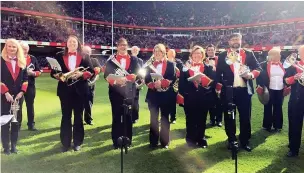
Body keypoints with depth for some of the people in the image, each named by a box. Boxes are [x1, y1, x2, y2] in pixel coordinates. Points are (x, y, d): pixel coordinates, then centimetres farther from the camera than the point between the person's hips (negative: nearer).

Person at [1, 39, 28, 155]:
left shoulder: (22, 62, 8)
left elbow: (25, 79, 7)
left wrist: (21, 92, -5)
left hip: (18, 95, 3)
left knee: (16, 121, 7)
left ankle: (14, 145, 17)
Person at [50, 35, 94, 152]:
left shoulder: (84, 56, 7)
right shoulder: (59, 56, 7)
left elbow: (91, 71, 2)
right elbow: (53, 72, 4)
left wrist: (81, 74, -15)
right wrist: (60, 76, -16)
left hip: (80, 90, 0)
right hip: (65, 90, 0)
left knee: (78, 116, 8)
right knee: (66, 116, 6)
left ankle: (77, 142, 19)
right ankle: (65, 143, 16)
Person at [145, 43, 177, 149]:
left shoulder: (170, 64, 3)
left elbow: (173, 79, -6)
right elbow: (147, 80, 1)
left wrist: (162, 83, -20)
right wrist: (154, 84, -18)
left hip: (166, 95, -1)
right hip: (153, 95, 2)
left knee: (165, 119, 8)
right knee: (153, 119, 7)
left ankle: (165, 142, 19)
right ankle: (153, 142, 18)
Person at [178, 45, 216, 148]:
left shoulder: (208, 68, 6)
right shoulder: (185, 68, 4)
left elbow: (213, 82, -4)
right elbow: (181, 84, 0)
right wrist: (184, 94, -10)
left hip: (204, 99, 1)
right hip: (190, 99, 0)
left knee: (201, 120, 10)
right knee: (190, 121, 7)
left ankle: (201, 140, 25)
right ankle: (191, 141, 20)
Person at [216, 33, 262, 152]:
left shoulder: (249, 54, 8)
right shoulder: (222, 56, 5)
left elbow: (258, 68, 6)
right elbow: (218, 72, 3)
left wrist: (251, 75, -15)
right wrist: (219, 88, -3)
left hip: (244, 90, 1)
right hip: (228, 90, 0)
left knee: (245, 116, 7)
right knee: (229, 116, 9)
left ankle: (245, 141, 21)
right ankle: (231, 140, 23)